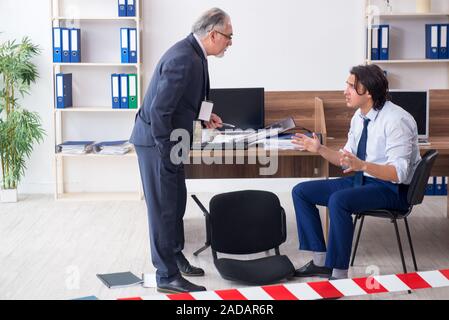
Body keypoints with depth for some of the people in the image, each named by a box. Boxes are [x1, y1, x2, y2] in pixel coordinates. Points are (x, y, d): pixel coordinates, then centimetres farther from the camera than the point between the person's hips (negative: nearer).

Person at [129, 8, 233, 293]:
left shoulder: (192, 53, 6)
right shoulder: (184, 59, -25)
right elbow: (159, 110, -27)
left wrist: (203, 114, 10)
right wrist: (166, 154, -23)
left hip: (169, 141, 10)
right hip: (158, 142, -10)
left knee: (176, 203, 20)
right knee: (164, 208, -2)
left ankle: (174, 257, 36)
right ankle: (168, 276, 8)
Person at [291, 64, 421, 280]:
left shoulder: (396, 121, -21)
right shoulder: (359, 116, 5)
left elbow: (399, 172, -26)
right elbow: (347, 161, 13)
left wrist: (362, 165, -39)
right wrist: (320, 149, -2)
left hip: (391, 189, -9)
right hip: (362, 180, 9)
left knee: (338, 200, -35)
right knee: (301, 192, 1)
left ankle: (339, 274, -24)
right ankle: (321, 262, 3)